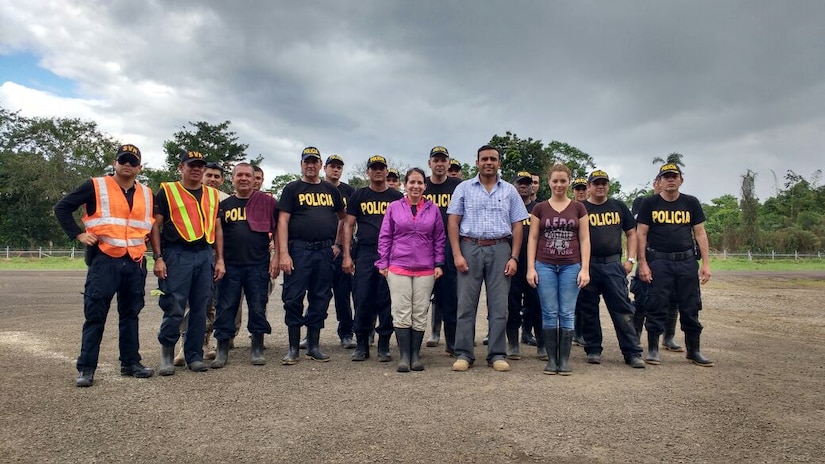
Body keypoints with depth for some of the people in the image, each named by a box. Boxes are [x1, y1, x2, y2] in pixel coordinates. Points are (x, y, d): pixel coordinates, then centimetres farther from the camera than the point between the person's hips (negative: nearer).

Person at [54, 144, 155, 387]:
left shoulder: (146, 193, 12)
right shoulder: (96, 186, 0)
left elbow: (152, 221, 28)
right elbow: (62, 207, 1)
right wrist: (78, 234, -7)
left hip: (135, 262, 4)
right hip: (104, 260, -4)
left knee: (130, 314, 11)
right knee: (95, 315, -2)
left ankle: (131, 362, 20)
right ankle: (86, 367, 7)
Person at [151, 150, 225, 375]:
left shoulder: (212, 195, 18)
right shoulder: (167, 191, 5)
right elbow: (155, 226, 2)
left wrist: (219, 259, 11)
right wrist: (158, 258, -7)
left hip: (205, 256, 4)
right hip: (177, 255, -4)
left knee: (200, 309, 6)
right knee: (174, 308, -6)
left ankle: (195, 356, 17)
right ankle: (166, 353, 14)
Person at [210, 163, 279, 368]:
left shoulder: (267, 202, 4)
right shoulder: (224, 205, 12)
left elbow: (278, 230, 3)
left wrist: (276, 257, -5)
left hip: (258, 265, -2)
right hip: (230, 265, 2)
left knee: (258, 307, 4)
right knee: (226, 307, 4)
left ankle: (257, 349, 16)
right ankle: (222, 350, 14)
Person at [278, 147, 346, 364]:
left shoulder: (330, 190, 14)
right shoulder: (292, 189, 3)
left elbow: (342, 218, 23)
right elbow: (282, 221, -4)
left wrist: (337, 244, 12)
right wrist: (283, 253, -13)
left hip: (325, 251, 3)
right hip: (299, 250, -3)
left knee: (320, 299, 7)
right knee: (293, 299, -2)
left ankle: (313, 345, 19)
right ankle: (293, 348, 9)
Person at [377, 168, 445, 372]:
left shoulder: (433, 209, 6)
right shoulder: (394, 207, 3)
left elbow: (439, 239, 9)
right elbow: (384, 237, 5)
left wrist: (439, 264, 3)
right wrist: (383, 263, 0)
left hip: (425, 270, 1)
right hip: (398, 268, -1)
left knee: (420, 313, 4)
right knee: (402, 313, -2)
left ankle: (415, 354, 15)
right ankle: (404, 355, 6)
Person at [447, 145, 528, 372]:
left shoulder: (510, 191, 11)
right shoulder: (464, 188, 7)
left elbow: (517, 225, 9)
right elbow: (453, 222, 3)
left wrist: (514, 257, -1)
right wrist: (457, 254, -7)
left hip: (500, 249, 1)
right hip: (470, 248, -1)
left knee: (499, 305, 3)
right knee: (466, 303, 1)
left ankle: (497, 355, 13)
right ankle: (463, 354, 9)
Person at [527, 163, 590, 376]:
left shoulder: (578, 208, 8)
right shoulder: (539, 208, 7)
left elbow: (584, 240, 6)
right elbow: (532, 239, 5)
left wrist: (585, 269, -2)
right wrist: (531, 268, -3)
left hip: (571, 267, 0)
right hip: (545, 266, 0)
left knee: (567, 313, 2)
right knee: (549, 313, 1)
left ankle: (564, 359, 11)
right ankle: (551, 359, 11)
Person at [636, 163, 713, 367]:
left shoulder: (691, 203, 9)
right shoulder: (649, 203, 2)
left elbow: (700, 233, 9)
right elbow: (641, 234, 0)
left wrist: (706, 263, 2)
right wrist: (642, 263, -7)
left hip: (687, 261, 3)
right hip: (659, 262, -2)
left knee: (691, 307, 7)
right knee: (656, 307, 0)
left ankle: (693, 350, 19)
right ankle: (653, 349, 10)